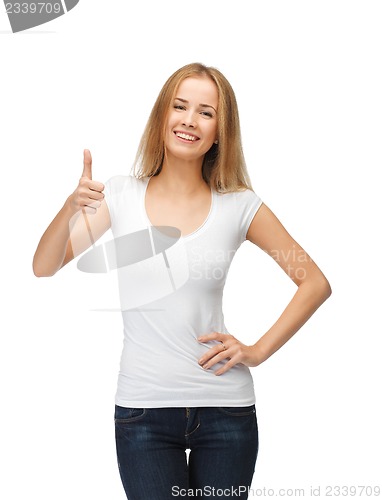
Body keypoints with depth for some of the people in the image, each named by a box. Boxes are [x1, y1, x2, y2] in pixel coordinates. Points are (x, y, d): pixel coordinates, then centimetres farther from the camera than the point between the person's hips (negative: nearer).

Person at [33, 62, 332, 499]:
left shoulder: (239, 206, -2)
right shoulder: (122, 194, 1)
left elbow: (316, 283, 4)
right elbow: (43, 267, -4)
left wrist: (259, 351, -3)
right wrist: (72, 208, -21)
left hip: (225, 409, 0)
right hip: (142, 408, 0)